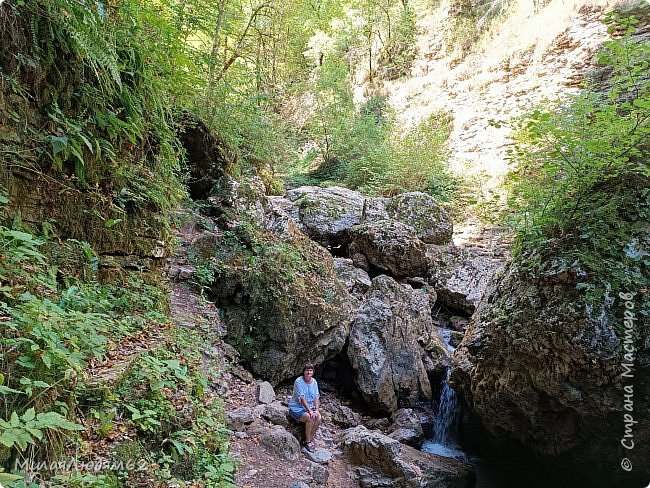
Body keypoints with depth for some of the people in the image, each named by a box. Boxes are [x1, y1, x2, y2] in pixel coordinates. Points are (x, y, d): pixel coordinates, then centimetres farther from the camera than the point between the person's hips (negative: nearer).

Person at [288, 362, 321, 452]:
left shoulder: (314, 382, 2)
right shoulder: (298, 381, -17)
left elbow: (316, 397, 0)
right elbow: (302, 398, -23)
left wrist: (316, 410, -15)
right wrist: (310, 411, -28)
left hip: (309, 407, 5)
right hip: (297, 408, -5)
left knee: (318, 418, -22)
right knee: (310, 418, -29)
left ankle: (311, 439, -2)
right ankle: (308, 442, -10)